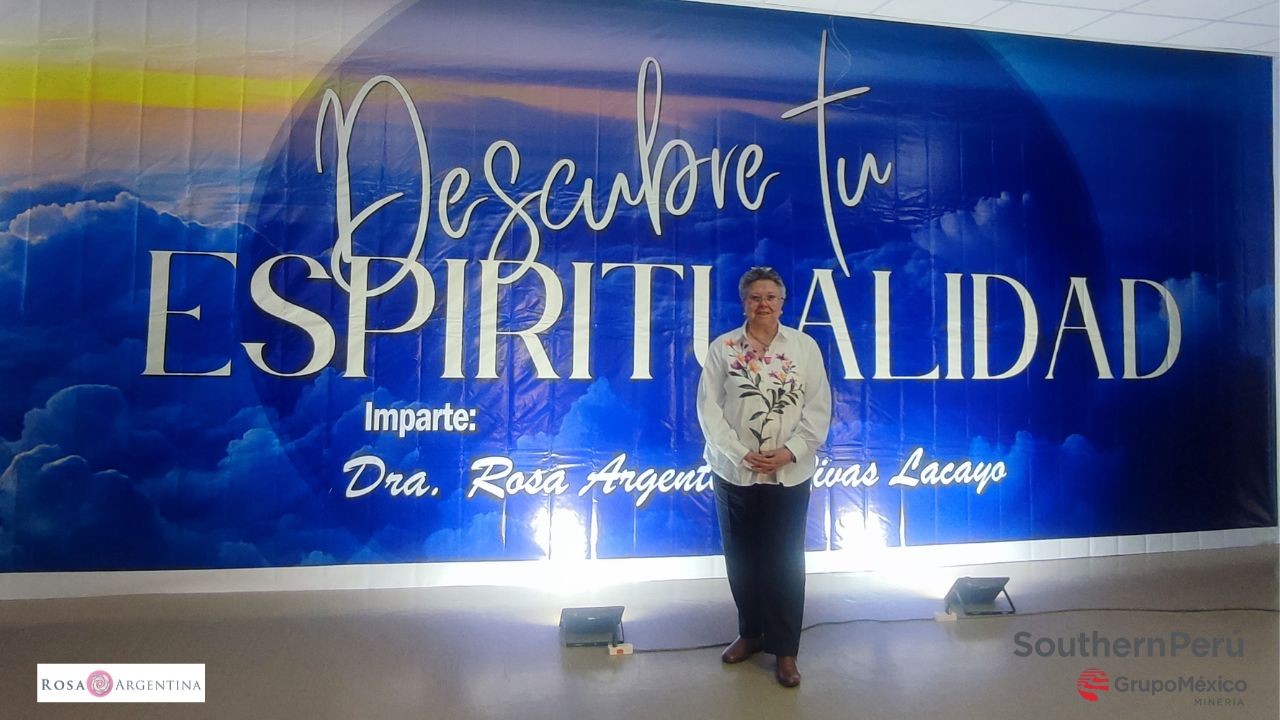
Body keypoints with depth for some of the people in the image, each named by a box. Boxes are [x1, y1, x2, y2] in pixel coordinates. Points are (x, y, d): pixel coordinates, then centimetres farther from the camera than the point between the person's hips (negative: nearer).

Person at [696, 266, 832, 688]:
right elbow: (709, 408, -4)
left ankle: (785, 649, 18)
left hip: (790, 475, 0)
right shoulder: (723, 348, 0)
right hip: (734, 473, 1)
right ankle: (750, 633, 30)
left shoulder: (805, 346, 2)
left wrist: (790, 452, -12)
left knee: (785, 562, 4)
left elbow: (818, 408, 0)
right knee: (741, 558, 11)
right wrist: (741, 453, -14)